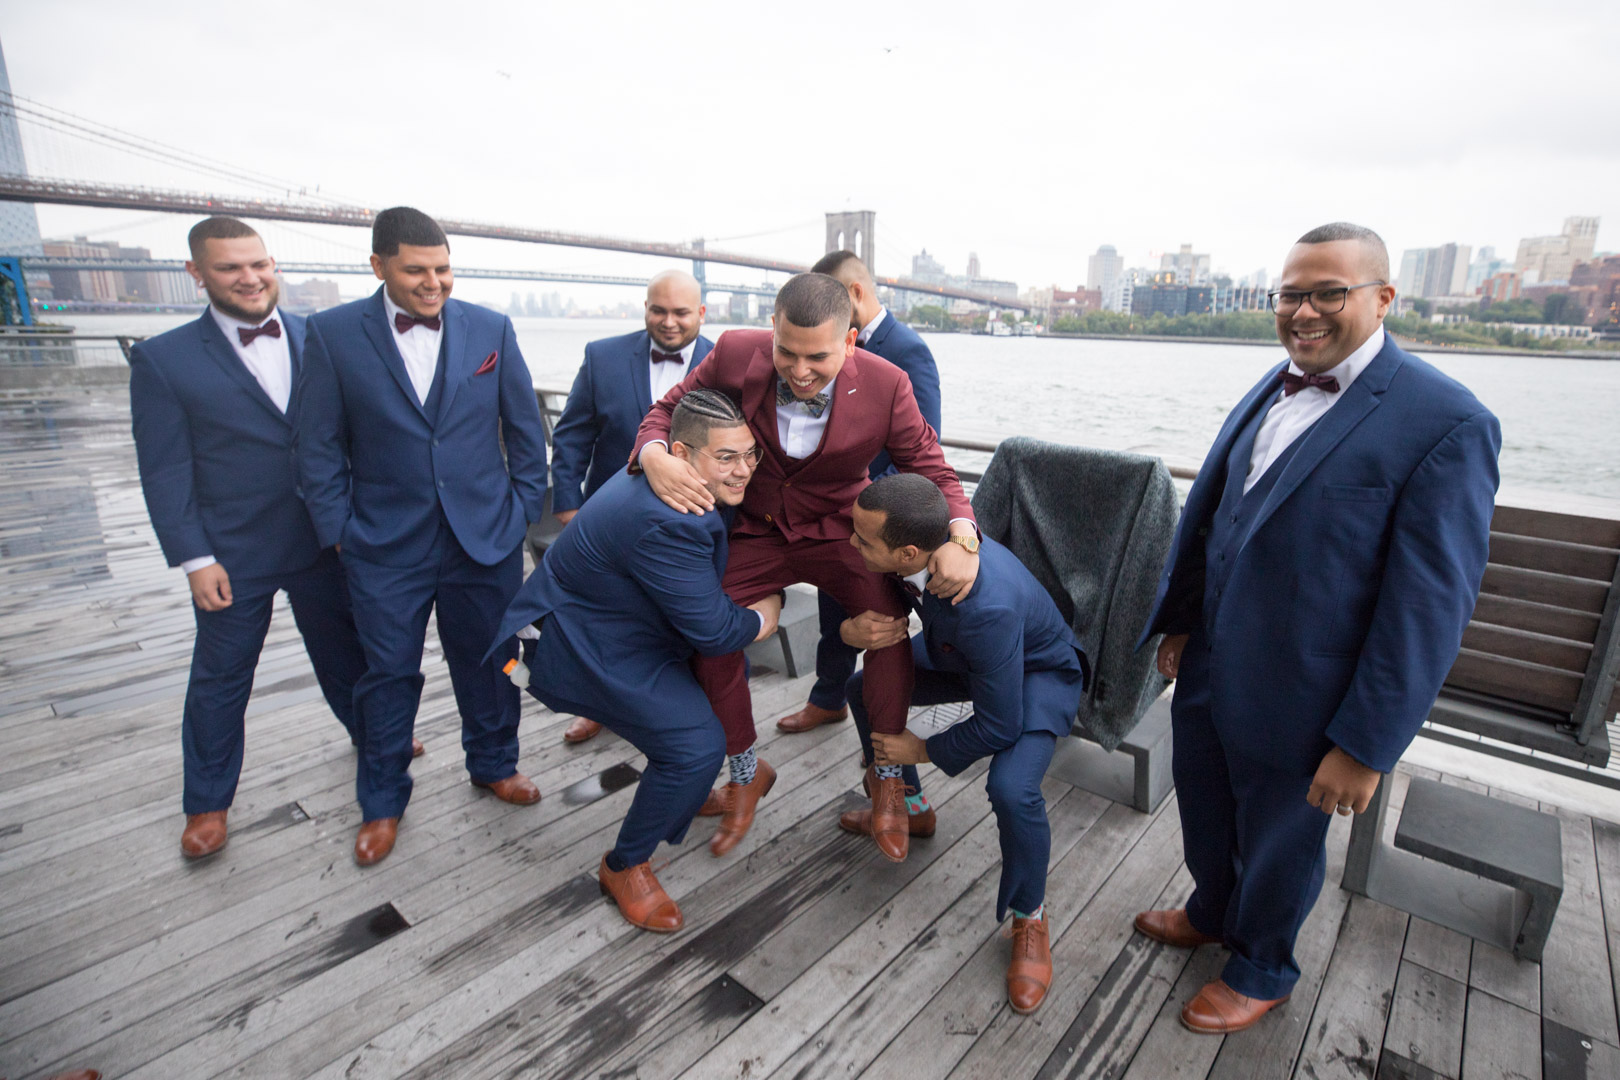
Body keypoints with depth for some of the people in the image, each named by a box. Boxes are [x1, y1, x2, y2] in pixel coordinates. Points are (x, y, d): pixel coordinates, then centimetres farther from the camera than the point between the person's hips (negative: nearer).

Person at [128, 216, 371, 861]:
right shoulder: (162, 360, -7)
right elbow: (165, 472, -7)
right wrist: (194, 559, -11)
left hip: (326, 541, 2)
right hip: (234, 556, -2)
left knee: (344, 650, 20)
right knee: (220, 680, 13)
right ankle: (207, 803, 33)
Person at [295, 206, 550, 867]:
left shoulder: (491, 329, 0)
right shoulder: (333, 334, -3)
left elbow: (525, 429, 5)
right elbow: (319, 447, 0)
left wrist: (523, 510, 3)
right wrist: (339, 532, -3)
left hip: (486, 539, 1)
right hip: (386, 548, -1)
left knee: (488, 662, 15)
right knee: (388, 676, 12)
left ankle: (494, 763, 39)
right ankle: (382, 802, 34)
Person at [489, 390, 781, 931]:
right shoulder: (666, 523, -35)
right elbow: (713, 631, -27)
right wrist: (764, 615, -8)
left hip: (616, 618, 10)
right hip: (586, 647, -10)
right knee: (697, 745, -18)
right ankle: (624, 867, 7)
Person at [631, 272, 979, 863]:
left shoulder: (886, 385, -20)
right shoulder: (736, 354, -18)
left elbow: (930, 468, -10)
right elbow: (668, 409, -5)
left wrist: (961, 534, -30)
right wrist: (654, 455, -29)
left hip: (839, 531, -1)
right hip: (756, 531, 2)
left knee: (890, 626, -25)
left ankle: (888, 777, 1)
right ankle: (746, 773, 17)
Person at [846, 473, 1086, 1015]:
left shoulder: (984, 605, -45)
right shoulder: (909, 536, -26)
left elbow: (999, 726, -33)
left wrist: (923, 751, -17)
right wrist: (851, 630, -29)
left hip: (1039, 672, -7)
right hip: (959, 651, 8)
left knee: (1012, 789, -30)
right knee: (863, 688, 8)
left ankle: (1029, 919, 2)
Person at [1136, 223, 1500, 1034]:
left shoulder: (1446, 423, -18)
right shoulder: (1269, 390, 2)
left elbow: (1429, 604, -19)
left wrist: (1367, 745, -17)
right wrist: (1179, 619, 13)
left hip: (1294, 701, -6)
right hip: (1208, 670, 6)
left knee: (1279, 843, 19)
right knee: (1204, 813, 26)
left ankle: (1260, 972, 47)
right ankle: (1211, 912, 55)